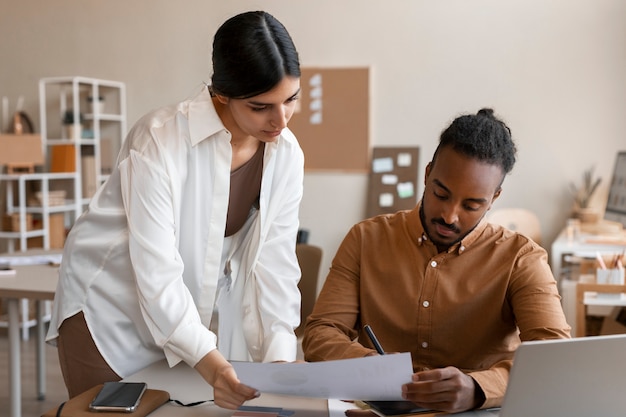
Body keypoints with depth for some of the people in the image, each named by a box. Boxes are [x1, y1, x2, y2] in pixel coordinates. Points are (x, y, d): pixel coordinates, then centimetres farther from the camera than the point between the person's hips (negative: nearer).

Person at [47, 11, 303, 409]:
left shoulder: (286, 155, -11)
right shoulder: (160, 140, -27)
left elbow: (274, 261, -13)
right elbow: (157, 274, -30)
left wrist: (279, 360, -24)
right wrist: (208, 361, -40)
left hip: (196, 312, 4)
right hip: (112, 312, -4)